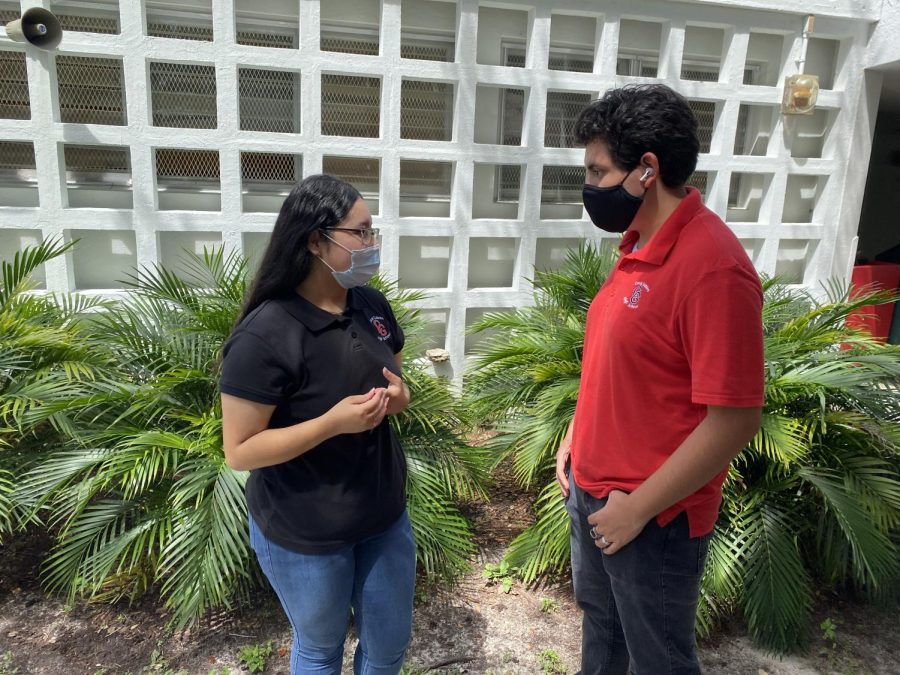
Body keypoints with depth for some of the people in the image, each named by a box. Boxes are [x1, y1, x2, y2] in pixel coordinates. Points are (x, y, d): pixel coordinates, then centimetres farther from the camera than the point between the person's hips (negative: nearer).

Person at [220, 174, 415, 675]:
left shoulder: (373, 306, -4)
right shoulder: (265, 336, -25)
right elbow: (240, 451, -21)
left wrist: (398, 397, -11)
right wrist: (334, 422, -31)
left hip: (385, 515, 6)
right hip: (303, 535, -5)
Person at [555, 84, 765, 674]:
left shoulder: (712, 267, -25)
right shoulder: (639, 244, 3)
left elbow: (734, 421, -25)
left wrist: (637, 509, -19)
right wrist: (574, 439, 10)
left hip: (652, 517, -8)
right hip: (591, 490, 8)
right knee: (599, 622, 29)